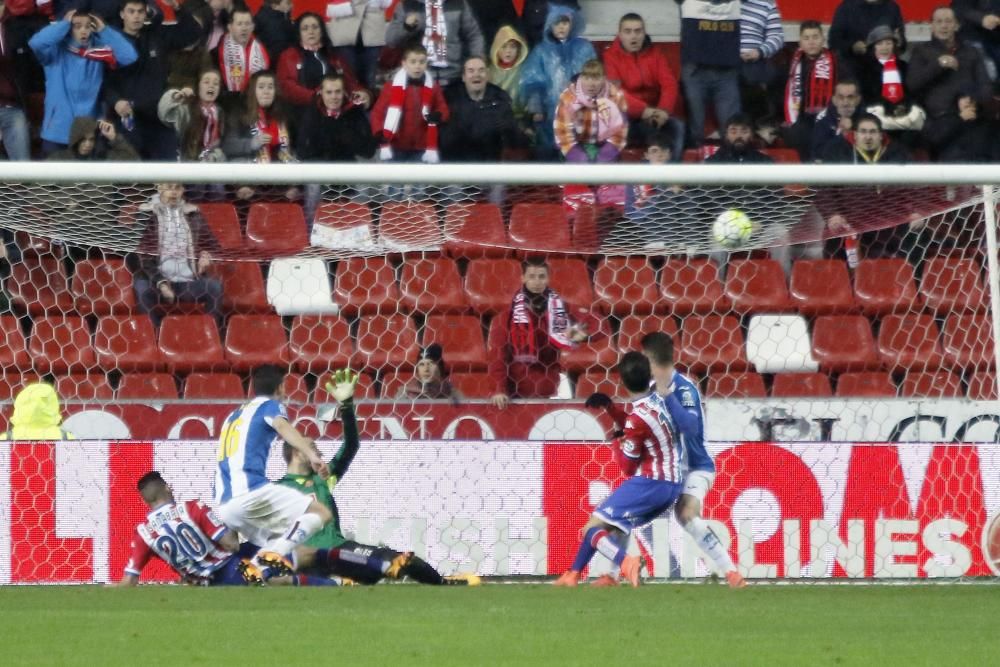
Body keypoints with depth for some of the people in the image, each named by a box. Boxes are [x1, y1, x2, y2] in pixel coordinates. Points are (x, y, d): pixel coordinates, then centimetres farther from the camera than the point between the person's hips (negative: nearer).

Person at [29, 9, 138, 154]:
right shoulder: (57, 51, -2)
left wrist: (104, 30, -5)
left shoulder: (98, 50, 2)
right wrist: (64, 24, -10)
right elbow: (36, 43, -21)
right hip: (57, 133, -1)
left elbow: (129, 56, -8)